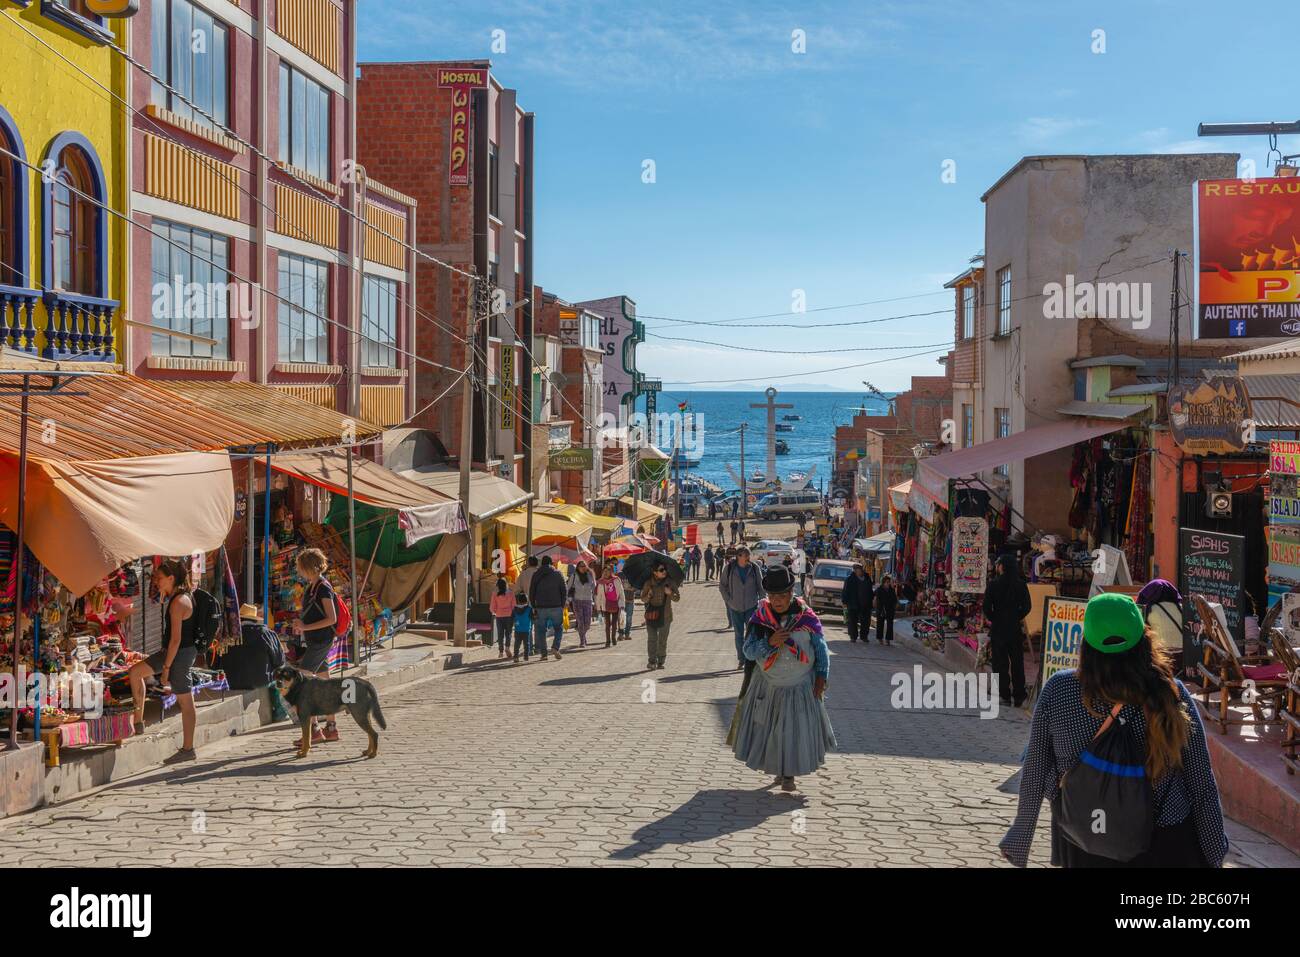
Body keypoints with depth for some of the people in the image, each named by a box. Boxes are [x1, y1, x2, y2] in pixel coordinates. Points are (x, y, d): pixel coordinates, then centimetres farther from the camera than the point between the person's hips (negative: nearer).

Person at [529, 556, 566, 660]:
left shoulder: (536, 575, 5)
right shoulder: (558, 574, 3)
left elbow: (531, 592, 3)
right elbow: (564, 591, 2)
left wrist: (534, 607, 8)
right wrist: (562, 606, 9)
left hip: (541, 608, 0)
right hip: (556, 607, 0)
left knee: (541, 630, 8)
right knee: (559, 628, 14)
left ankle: (543, 653, 3)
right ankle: (556, 647, -6)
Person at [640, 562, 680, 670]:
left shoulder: (670, 583, 1)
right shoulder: (648, 584, 0)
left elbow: (677, 598, 4)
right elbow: (643, 599, 6)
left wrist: (670, 593, -16)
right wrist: (648, 596, -16)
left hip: (665, 616, 0)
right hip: (651, 615, 0)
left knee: (663, 640, 4)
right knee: (651, 639, -1)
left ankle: (661, 662, 13)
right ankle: (651, 662, 4)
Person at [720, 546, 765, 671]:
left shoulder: (754, 568, -3)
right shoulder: (729, 568, -5)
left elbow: (760, 586, 5)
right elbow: (722, 585, 4)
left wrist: (763, 600, -2)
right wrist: (728, 600, -2)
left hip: (751, 606, 0)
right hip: (735, 607, 0)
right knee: (739, 634, 9)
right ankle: (741, 659, 20)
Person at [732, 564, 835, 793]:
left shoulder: (806, 618, -10)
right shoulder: (760, 618, -8)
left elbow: (821, 649, 1)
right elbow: (748, 651, -10)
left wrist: (821, 677, -4)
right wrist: (769, 642, -26)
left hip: (800, 687, -1)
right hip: (768, 686, 1)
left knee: (797, 730, 1)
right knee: (768, 729, 8)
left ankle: (789, 775, 16)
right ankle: (779, 769, 28)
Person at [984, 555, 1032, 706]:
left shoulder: (994, 584, -8)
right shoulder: (1021, 585, 1)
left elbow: (986, 606, -11)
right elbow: (1027, 606, 0)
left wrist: (992, 619, 5)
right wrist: (1017, 617, 10)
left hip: (998, 627, -3)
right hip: (1015, 628, 3)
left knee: (1000, 663, 3)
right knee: (1017, 662, 10)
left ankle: (1005, 695, 0)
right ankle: (1018, 696, 12)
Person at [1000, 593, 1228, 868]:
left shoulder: (1057, 691, -19)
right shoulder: (1172, 694, -19)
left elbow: (1034, 771, -10)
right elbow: (1201, 781, -11)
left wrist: (1019, 840, 3)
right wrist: (1214, 851, 4)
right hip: (1161, 845, 0)